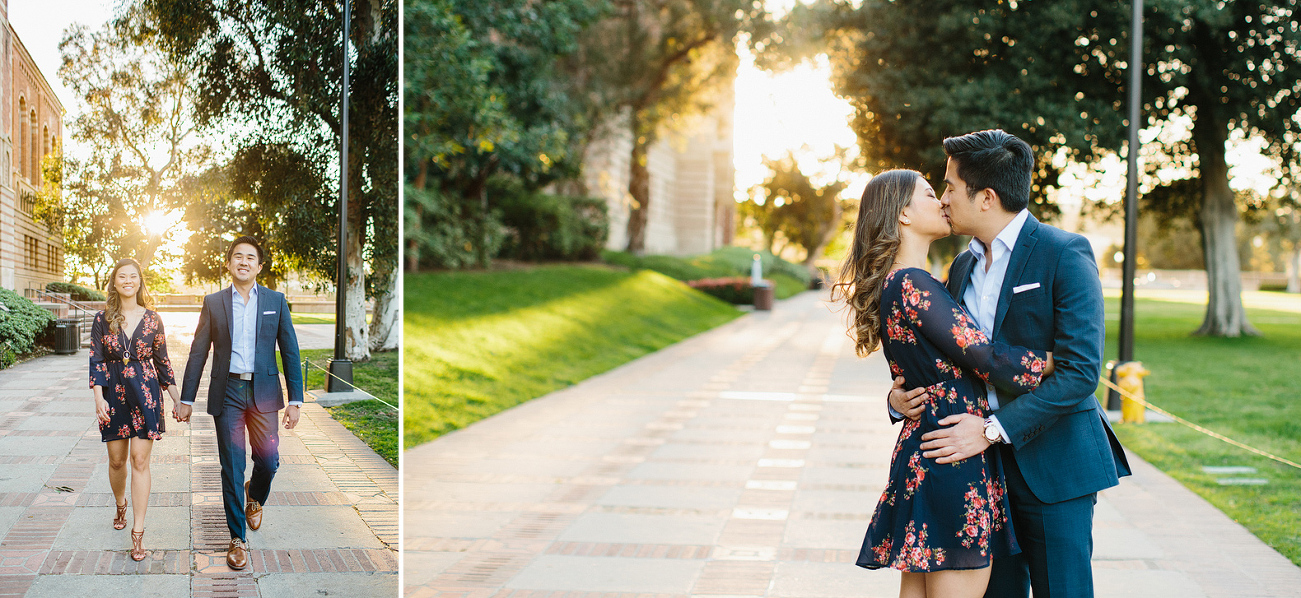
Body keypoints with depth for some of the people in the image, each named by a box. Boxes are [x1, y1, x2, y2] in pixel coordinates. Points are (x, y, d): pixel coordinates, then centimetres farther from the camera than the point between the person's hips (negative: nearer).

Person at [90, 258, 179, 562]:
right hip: (113, 393, 1)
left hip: (145, 392, -1)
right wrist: (99, 397, -11)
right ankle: (121, 507, 41)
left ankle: (138, 534, -5)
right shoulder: (103, 319, 1)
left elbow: (162, 360, 7)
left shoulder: (152, 319, 2)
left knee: (140, 461, -6)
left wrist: (177, 398, 5)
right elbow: (96, 360, -1)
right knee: (117, 460, 10)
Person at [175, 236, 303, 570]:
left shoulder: (275, 301, 6)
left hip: (263, 392, 0)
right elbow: (198, 353, 7)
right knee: (232, 467, 0)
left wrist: (295, 400, -1)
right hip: (227, 392, 0)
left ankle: (254, 496, 34)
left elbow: (290, 351, 5)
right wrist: (186, 399, 4)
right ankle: (237, 538, 10)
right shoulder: (213, 303, 6)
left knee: (268, 460, -1)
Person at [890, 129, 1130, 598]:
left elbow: (1080, 371, -18)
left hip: (1052, 465, -6)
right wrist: (900, 395, -3)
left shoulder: (1065, 254, -11)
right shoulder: (963, 266, 12)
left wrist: (994, 430, -22)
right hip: (987, 467, 6)